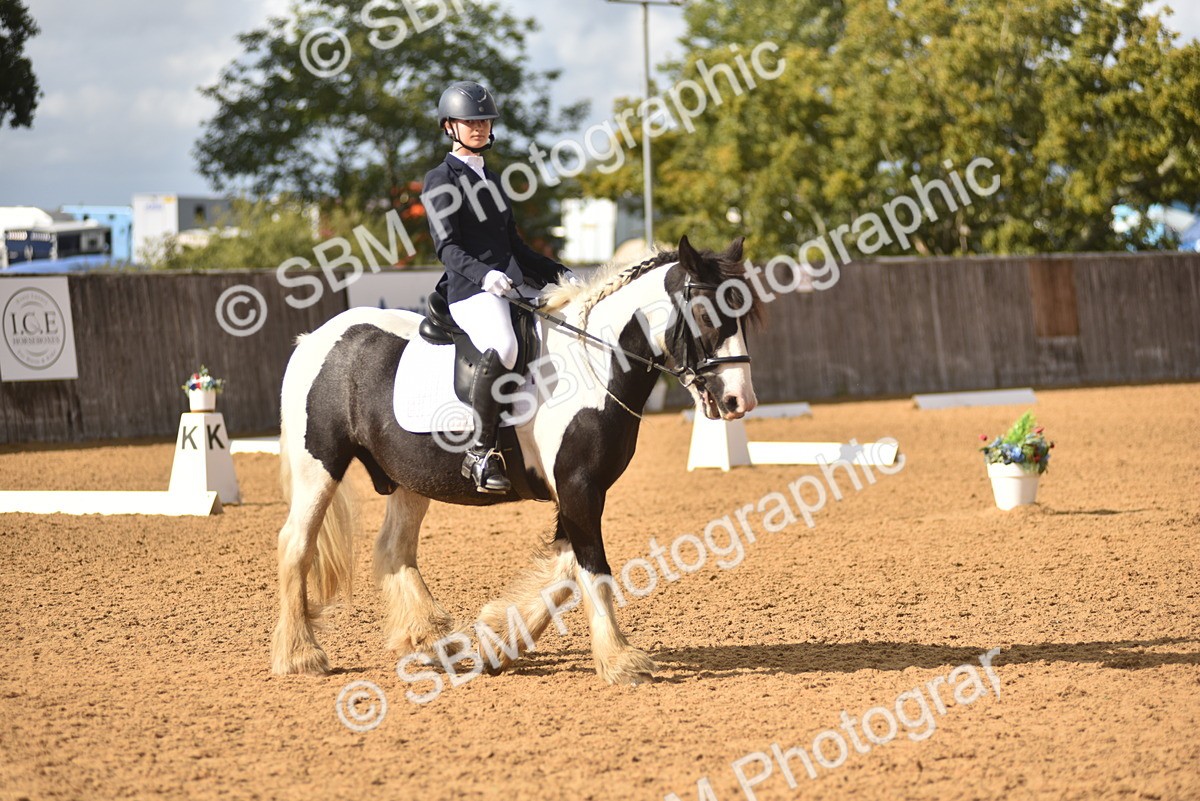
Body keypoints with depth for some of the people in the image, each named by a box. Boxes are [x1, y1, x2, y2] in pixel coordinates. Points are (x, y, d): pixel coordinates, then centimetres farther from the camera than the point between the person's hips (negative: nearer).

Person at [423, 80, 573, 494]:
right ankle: (481, 451, -32)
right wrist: (484, 274, -29)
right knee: (503, 347, -35)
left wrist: (558, 272, 18)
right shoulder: (441, 181, 0)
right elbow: (448, 248, -12)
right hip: (470, 291, -9)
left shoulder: (491, 180, 24)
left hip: (512, 285, 9)